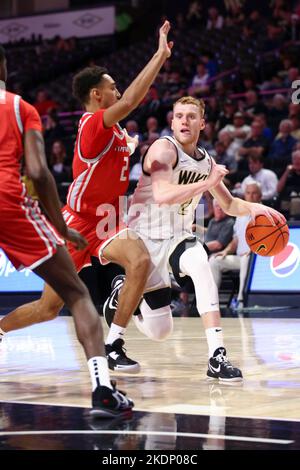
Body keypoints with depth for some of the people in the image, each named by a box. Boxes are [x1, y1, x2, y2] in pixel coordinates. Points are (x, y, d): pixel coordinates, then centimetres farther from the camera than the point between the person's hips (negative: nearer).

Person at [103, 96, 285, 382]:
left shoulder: (206, 162, 5)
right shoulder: (163, 149, -16)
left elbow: (229, 205, 17)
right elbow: (162, 195, -33)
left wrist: (252, 208, -4)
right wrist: (207, 183, -32)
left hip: (178, 237, 4)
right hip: (145, 237, -4)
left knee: (200, 264, -34)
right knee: (160, 331, 1)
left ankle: (217, 356, -36)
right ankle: (121, 293, 36)